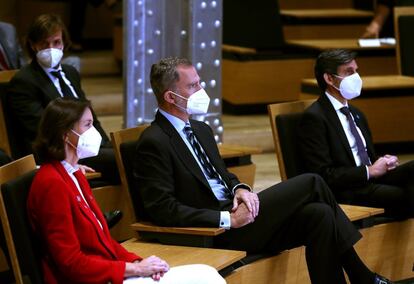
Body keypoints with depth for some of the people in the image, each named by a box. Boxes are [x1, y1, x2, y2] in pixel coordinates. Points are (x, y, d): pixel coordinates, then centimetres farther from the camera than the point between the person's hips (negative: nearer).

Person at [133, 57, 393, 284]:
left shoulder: (201, 130, 17)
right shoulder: (154, 143, -12)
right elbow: (164, 210, -18)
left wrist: (239, 188, 0)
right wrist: (227, 219, -21)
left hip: (231, 212, 9)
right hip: (216, 231, -9)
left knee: (318, 214, -14)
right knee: (311, 184, -12)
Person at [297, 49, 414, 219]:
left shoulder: (356, 114, 23)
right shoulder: (314, 118, -6)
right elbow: (323, 175, -14)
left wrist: (383, 162, 4)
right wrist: (369, 171, -13)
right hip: (345, 194, -8)